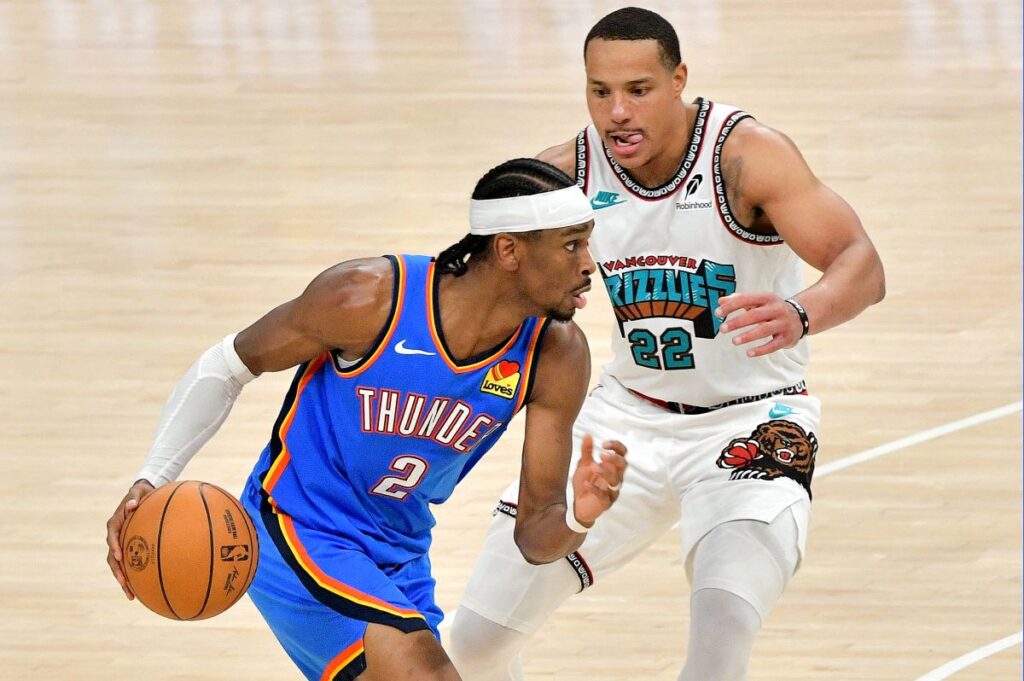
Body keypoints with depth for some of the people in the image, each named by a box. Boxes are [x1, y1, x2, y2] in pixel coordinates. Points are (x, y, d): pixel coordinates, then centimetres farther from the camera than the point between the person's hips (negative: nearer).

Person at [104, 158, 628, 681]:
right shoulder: (370, 298, -24)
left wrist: (577, 518, -32)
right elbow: (230, 365, -8)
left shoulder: (556, 358, -13)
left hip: (398, 562, 7)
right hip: (296, 535, -7)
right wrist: (152, 480, -17)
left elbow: (533, 537, -8)